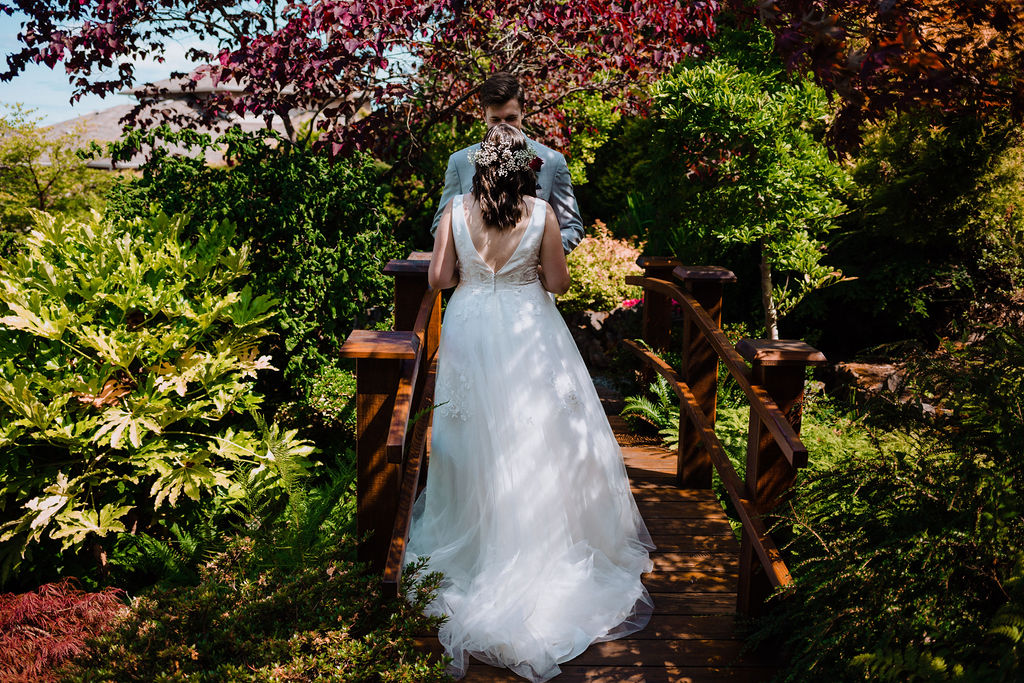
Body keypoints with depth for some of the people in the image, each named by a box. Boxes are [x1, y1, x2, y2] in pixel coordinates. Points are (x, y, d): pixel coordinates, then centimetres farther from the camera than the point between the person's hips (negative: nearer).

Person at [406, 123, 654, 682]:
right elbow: (558, 281, -5)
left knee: (478, 435, 14)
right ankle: (544, 540, 22)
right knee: (537, 434, 11)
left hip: (470, 328, 1)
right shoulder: (541, 212, -11)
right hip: (528, 331, -1)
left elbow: (438, 277, -4)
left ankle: (475, 528, 27)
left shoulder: (455, 210, -8)